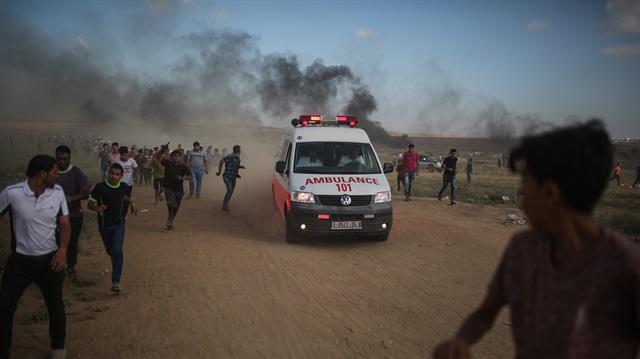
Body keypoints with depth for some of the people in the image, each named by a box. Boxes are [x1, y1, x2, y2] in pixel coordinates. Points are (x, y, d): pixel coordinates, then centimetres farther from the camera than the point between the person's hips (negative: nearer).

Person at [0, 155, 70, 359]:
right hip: (20, 260, -2)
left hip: (50, 260, 2)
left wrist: (62, 249, -13)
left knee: (55, 307, 12)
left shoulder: (57, 192, -7)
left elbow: (65, 224, 2)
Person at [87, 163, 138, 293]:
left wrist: (132, 203, 2)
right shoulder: (100, 187, -16)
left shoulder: (124, 187, -6)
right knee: (110, 251, 17)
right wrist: (97, 208, -32)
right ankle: (116, 260, 56)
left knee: (117, 250, -20)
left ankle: (116, 281, -14)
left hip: (119, 224, 0)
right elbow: (90, 204, -11)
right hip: (104, 225, 0)